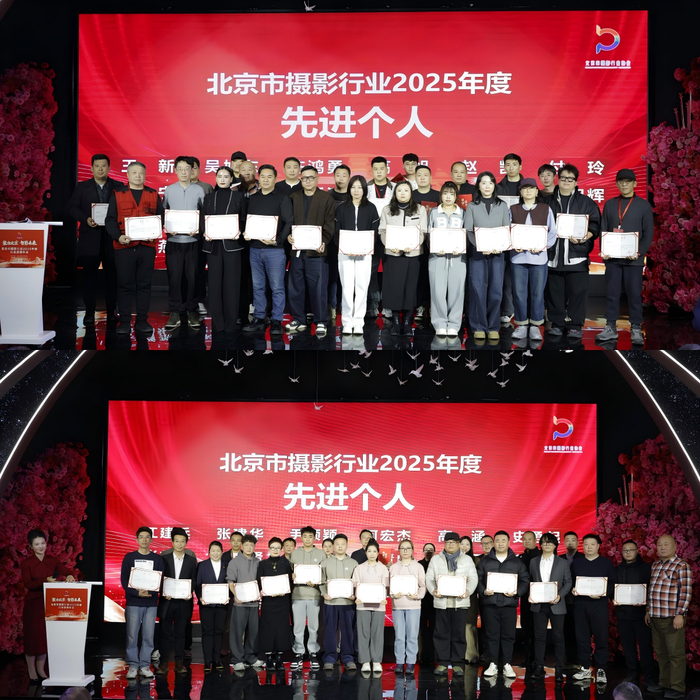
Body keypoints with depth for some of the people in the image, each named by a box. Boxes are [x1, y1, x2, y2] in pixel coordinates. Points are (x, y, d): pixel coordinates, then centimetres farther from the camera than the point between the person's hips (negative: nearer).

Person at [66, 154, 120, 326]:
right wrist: (86, 219, -13)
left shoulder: (118, 187, 7)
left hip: (112, 237, 0)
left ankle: (111, 311, 12)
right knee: (89, 274, 1)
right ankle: (89, 312, 5)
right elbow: (72, 207, 3)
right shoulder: (82, 187, 9)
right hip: (90, 237, 0)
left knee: (112, 273, 4)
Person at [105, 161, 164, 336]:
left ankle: (142, 320, 12)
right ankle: (124, 321, 7)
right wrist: (118, 236, -14)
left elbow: (161, 217, 9)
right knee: (125, 285, 1)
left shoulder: (153, 195, 11)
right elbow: (110, 220, 2)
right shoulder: (117, 194, 6)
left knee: (144, 284, 5)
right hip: (124, 246, -2)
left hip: (147, 246, 2)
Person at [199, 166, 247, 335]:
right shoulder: (209, 198, 13)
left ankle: (230, 324, 2)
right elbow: (202, 220, 11)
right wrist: (204, 233, -9)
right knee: (214, 283, 2)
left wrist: (239, 232, -14)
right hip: (213, 245, 2)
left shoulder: (238, 197, 7)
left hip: (231, 244, -2)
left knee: (231, 283, -3)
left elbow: (244, 219, 6)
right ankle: (217, 324, 8)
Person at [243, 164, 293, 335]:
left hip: (275, 249, -5)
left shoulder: (282, 198, -2)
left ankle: (276, 321, 5)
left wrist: (278, 240, -19)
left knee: (277, 287, -1)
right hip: (255, 248, 5)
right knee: (257, 287, 10)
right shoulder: (253, 198, 13)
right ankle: (259, 319, 17)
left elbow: (289, 222, -8)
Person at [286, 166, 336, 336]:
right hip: (296, 249, 3)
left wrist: (323, 241, -15)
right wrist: (288, 235, -8)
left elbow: (329, 224, -1)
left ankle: (321, 322, 6)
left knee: (318, 287, -2)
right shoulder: (293, 197, 13)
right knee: (295, 287, 7)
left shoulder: (326, 198, 4)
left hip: (316, 251, -3)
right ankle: (298, 320, 18)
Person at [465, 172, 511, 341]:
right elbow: (468, 230, 0)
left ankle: (493, 327, 5)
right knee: (478, 290, -5)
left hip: (497, 253, 1)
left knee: (496, 291, -3)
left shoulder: (502, 205, 12)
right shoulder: (472, 206, 7)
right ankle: (479, 327, 2)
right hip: (477, 252, -1)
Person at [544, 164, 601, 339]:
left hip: (577, 254, -2)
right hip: (553, 253, 2)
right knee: (554, 290, 4)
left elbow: (595, 225, 2)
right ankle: (557, 323, 13)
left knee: (577, 290, -4)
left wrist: (584, 238, -14)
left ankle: (575, 325, 3)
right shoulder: (549, 201, 14)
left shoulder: (586, 202, 7)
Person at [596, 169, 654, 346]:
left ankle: (636, 330, 6)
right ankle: (610, 328, 12)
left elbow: (648, 233, 0)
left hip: (633, 258, -2)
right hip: (612, 258, 2)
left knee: (634, 294, 1)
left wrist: (639, 252, -14)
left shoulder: (643, 205, 4)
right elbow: (603, 229, 10)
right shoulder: (610, 204, 11)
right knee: (612, 293, 5)